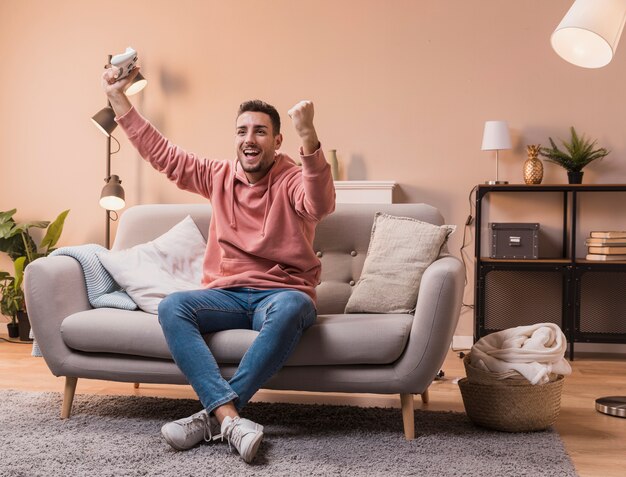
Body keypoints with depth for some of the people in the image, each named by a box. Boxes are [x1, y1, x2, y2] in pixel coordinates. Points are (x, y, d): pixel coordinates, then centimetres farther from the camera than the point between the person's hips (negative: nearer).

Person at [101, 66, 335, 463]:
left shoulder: (292, 180, -4)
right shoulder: (219, 176, 12)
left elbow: (321, 206, -27)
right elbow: (160, 152, 17)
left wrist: (308, 136, -42)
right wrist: (118, 97, 13)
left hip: (280, 293, -4)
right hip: (226, 294, 4)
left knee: (294, 307, -39)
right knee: (171, 307, -26)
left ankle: (214, 416, -35)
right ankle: (231, 417, -40)